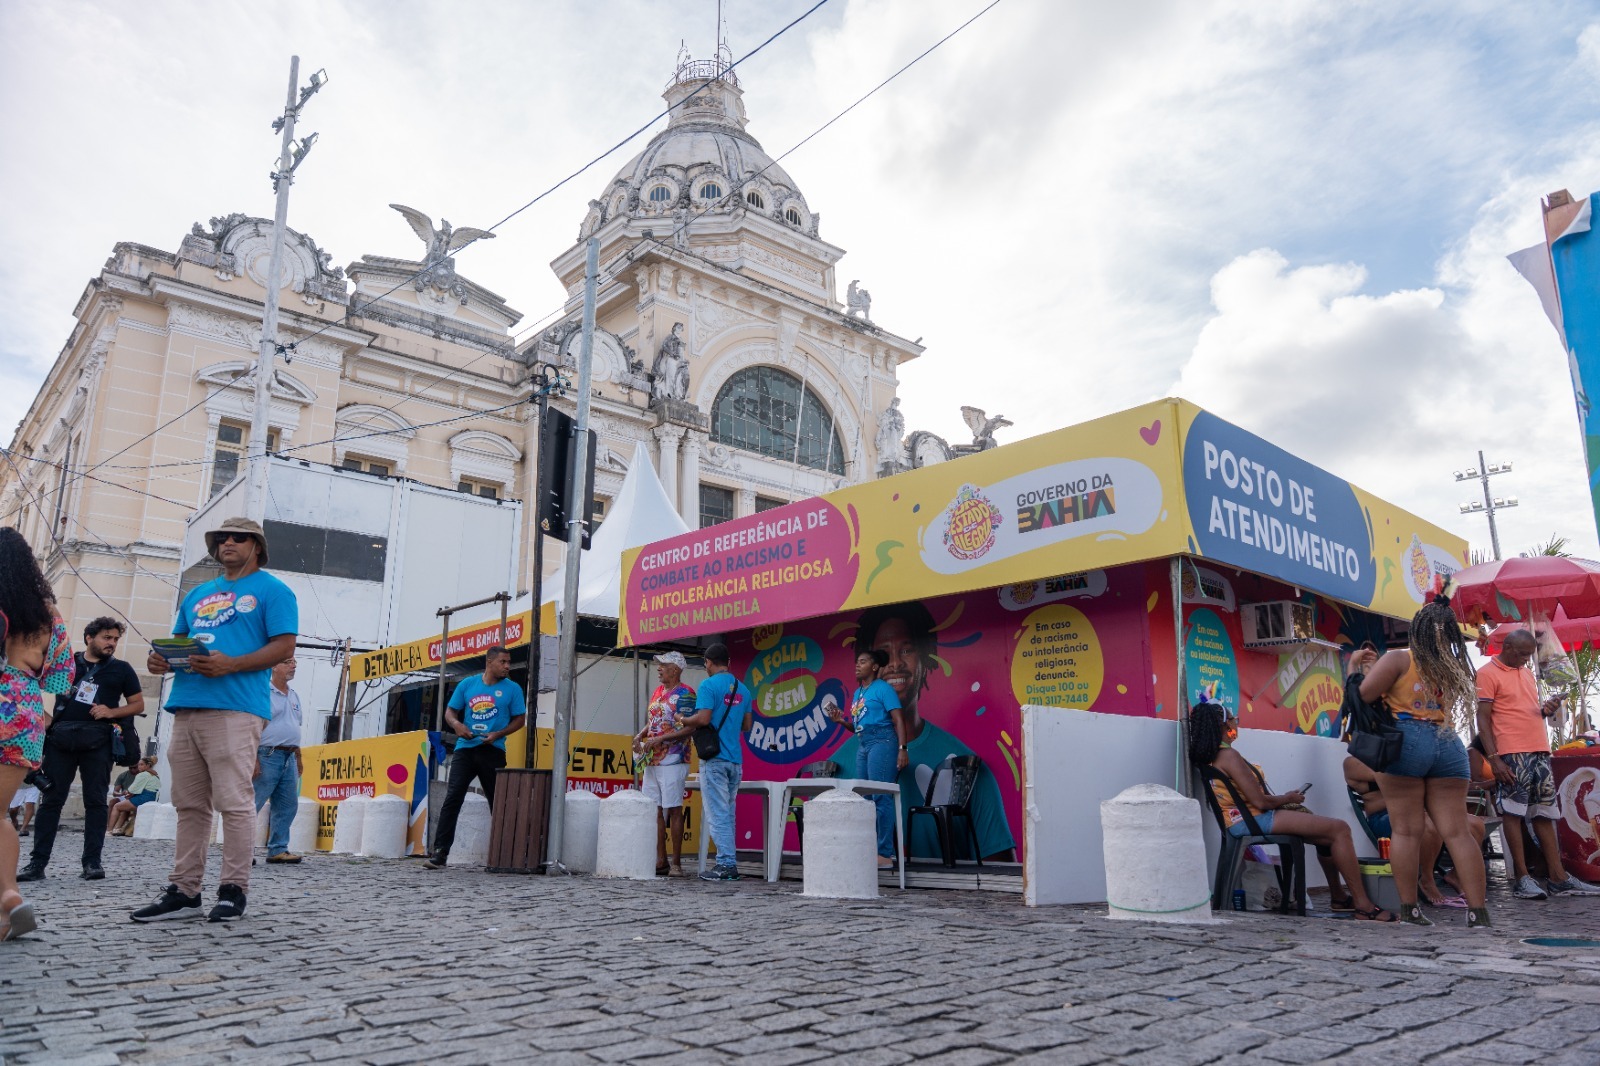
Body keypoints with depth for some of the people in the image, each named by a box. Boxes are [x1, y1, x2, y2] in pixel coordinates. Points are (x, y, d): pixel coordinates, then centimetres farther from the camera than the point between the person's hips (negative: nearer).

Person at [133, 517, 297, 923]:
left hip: (235, 709, -7)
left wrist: (231, 665, -18)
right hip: (186, 706, 7)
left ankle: (233, 890, -1)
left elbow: (284, 646, -6)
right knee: (189, 804, 9)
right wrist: (162, 659, 3)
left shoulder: (271, 590, 4)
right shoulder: (197, 595, 26)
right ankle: (184, 891, 14)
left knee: (233, 802, -7)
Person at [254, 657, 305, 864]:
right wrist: (253, 759, -19)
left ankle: (278, 850, 12)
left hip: (289, 758, 8)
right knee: (252, 805, -6)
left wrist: (298, 758, 20)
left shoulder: (294, 696, 18)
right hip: (268, 756, -8)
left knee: (288, 806, 7)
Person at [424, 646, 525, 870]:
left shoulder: (512, 689, 3)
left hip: (493, 751, -1)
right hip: (465, 748, 1)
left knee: (498, 802, 6)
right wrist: (456, 724, -10)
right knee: (453, 797, -10)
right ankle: (440, 852, -10)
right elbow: (450, 711, 12)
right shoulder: (467, 684, 8)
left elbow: (519, 718, 5)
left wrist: (499, 734, -11)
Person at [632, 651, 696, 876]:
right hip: (652, 761, 8)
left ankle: (676, 863, 2)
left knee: (674, 810, -4)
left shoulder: (684, 694, -9)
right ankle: (660, 860, 15)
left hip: (672, 762, -8)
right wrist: (640, 736, 5)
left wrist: (660, 739, -20)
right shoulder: (657, 692, 17)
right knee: (655, 810, 8)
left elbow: (689, 728, -16)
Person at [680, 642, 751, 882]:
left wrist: (683, 720, -1)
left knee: (717, 814, -4)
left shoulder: (709, 685, -9)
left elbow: (703, 718, -19)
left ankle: (726, 864, -6)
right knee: (728, 813, 12)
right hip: (735, 759, 7)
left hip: (714, 758, -7)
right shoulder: (742, 689, 13)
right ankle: (729, 863, 13)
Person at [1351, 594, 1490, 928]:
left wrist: (1355, 666, 8)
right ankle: (1478, 911, 5)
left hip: (1404, 742, -4)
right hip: (1447, 744, 4)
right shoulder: (1457, 667, 9)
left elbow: (1361, 695, -9)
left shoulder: (1398, 659, -6)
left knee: (1407, 830, 1)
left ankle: (1409, 909, 4)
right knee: (1456, 831, 6)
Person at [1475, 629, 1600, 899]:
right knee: (1514, 813, -4)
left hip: (1539, 752, 8)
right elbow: (1482, 719, -9)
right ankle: (1522, 878, -1)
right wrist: (1494, 758, -16)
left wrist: (1546, 710, 1)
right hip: (1511, 755, -8)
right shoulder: (1488, 674, -5)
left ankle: (1558, 877, 14)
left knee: (1545, 814, 10)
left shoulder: (1527, 673, 19)